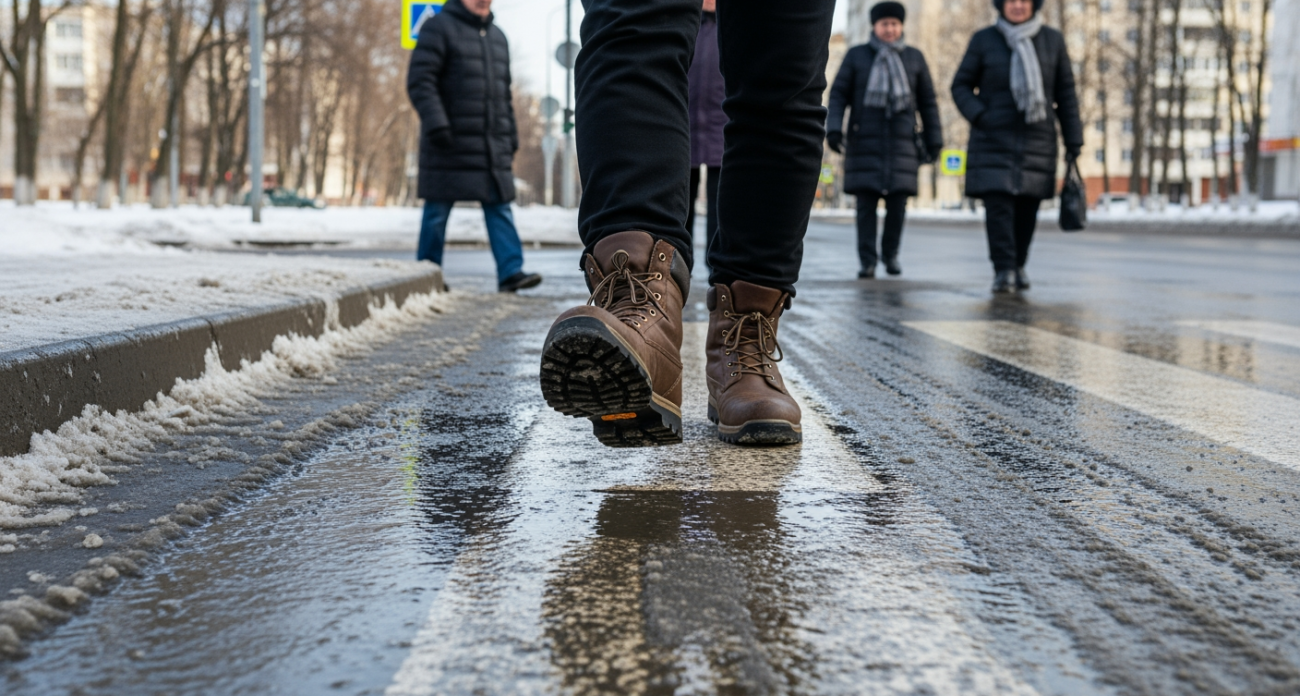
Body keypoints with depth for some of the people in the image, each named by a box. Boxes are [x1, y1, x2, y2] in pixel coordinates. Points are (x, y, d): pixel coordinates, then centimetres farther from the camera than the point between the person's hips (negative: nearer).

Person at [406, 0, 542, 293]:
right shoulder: (439, 27, -3)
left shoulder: (497, 37, 18)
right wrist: (435, 123, -21)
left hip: (492, 147, 6)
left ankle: (510, 273, -6)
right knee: (438, 210, 1)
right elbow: (419, 81, -11)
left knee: (499, 207, -2)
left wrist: (511, 136, 19)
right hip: (450, 144, -6)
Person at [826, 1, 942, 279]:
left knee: (897, 202, -2)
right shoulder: (856, 56, 7)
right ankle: (867, 261, -3)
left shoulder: (914, 58, 11)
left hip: (902, 142, 1)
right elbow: (838, 94, 3)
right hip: (865, 141, -1)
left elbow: (928, 102, 13)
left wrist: (933, 140, 8)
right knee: (866, 202, -5)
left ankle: (891, 253, 17)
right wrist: (834, 129, -10)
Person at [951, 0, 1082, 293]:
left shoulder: (1052, 40, 4)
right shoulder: (983, 39, 0)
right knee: (998, 203, -13)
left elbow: (1065, 93, 6)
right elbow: (961, 86, 4)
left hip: (1036, 139, 2)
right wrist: (979, 117, -13)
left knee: (1027, 205, 5)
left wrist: (1073, 140, 3)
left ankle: (1018, 265, 24)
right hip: (994, 140, -2)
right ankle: (1003, 270, -8)